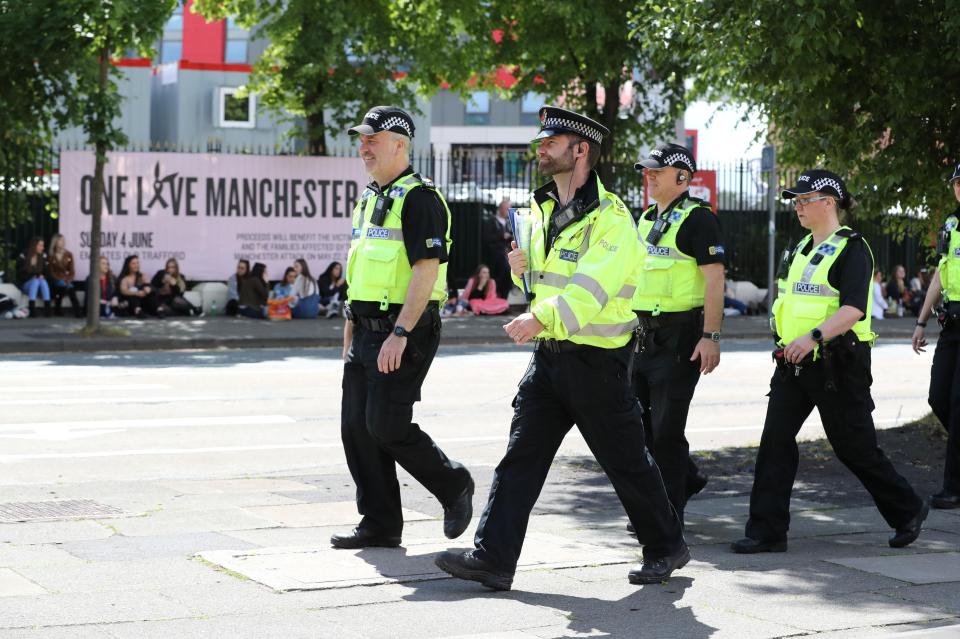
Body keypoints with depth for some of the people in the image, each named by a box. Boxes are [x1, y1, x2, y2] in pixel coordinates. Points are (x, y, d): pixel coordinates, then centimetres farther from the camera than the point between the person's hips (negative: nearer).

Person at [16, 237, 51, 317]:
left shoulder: (43, 257, 3)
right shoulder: (23, 257, -7)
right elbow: (20, 275, -4)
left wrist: (42, 276, -14)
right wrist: (32, 277, -15)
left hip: (40, 282, 3)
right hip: (25, 284, -3)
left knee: (43, 282, -31)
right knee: (35, 281, -34)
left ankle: (47, 308, -44)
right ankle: (31, 309, -47)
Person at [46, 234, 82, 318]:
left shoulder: (69, 255, 10)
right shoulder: (51, 257, 3)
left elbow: (72, 271, 7)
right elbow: (51, 272, -1)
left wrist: (68, 280, -12)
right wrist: (60, 280, -15)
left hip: (66, 280, 2)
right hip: (55, 280, -2)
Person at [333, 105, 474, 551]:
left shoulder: (418, 197, -12)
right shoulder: (369, 199, 17)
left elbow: (427, 269, -20)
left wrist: (400, 334, -25)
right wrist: (350, 332, 20)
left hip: (405, 332, -9)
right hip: (368, 330, 9)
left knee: (387, 426, -12)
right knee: (356, 427, 5)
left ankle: (454, 486, 11)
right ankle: (379, 525, 12)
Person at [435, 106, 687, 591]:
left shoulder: (610, 217, -15)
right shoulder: (543, 209, 11)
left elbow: (590, 290, -27)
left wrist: (541, 319, -41)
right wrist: (523, 268, 1)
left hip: (597, 359, -7)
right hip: (549, 354, 7)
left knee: (626, 460, 5)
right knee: (520, 456, -1)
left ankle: (666, 547, 23)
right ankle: (492, 559, -4)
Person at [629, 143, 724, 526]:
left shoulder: (697, 218, -9)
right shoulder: (645, 220, 16)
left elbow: (714, 279, -15)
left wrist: (711, 336, -22)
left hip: (679, 336, -8)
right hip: (643, 334, 8)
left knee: (666, 427, -6)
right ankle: (687, 478, 31)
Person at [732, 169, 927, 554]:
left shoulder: (851, 248, -10)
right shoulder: (802, 249, 16)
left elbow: (854, 308, -23)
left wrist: (814, 336, -32)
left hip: (837, 365, -7)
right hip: (794, 363, 7)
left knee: (854, 447, 2)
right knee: (775, 440, -4)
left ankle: (908, 511, 23)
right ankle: (767, 532, -3)